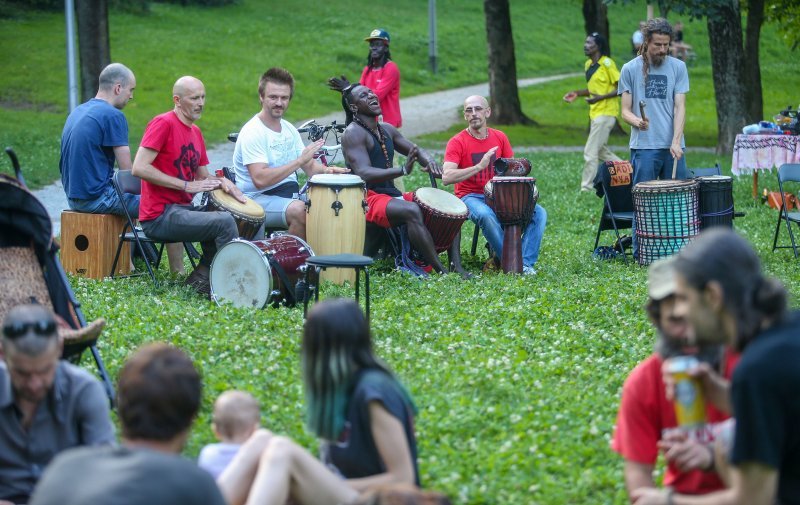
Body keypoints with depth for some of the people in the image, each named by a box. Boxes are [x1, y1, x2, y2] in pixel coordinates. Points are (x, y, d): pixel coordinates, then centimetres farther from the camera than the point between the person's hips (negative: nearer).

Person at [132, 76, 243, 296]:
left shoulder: (195, 132, 15)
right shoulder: (163, 123, -11)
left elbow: (202, 175, 23)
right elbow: (139, 168, -20)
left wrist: (222, 181, -2)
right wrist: (187, 185, -19)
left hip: (184, 209, 9)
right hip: (160, 216, -9)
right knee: (224, 221, -23)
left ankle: (200, 277, 6)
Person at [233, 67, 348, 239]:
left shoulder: (289, 129, 11)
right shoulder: (252, 133, -15)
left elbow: (310, 166, 16)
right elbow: (260, 179, -26)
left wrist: (325, 170, -8)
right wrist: (299, 161, -27)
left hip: (290, 194, 8)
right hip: (257, 199, -8)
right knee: (299, 209, -33)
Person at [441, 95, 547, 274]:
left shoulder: (500, 137, 8)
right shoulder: (457, 143, -9)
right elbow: (446, 177, -21)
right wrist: (479, 166, -30)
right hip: (470, 197, -5)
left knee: (539, 213, -13)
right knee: (486, 215, -39)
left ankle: (526, 262, -17)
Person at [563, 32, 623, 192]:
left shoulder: (607, 64, -15)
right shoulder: (588, 65, 11)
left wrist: (600, 97, -23)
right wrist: (577, 93, 8)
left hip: (605, 113, -9)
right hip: (595, 113, 9)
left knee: (590, 152, -9)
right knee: (601, 151, 17)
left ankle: (587, 188, -2)